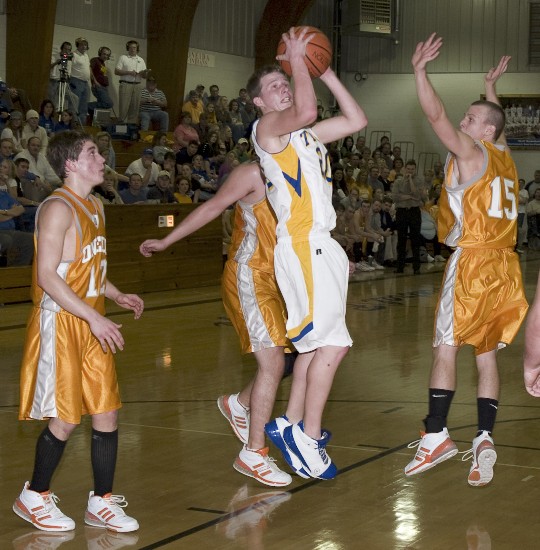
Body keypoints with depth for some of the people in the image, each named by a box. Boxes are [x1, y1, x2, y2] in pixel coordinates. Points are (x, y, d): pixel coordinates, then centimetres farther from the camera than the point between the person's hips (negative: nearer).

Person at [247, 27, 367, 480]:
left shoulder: (305, 135, 21)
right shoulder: (266, 128, -5)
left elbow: (357, 120, 21)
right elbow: (306, 111, -26)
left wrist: (327, 74, 16)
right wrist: (298, 62, -13)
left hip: (321, 245, 9)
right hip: (301, 247, -9)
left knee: (315, 342, 13)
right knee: (334, 342, -13)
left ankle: (291, 426, 21)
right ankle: (309, 435, -5)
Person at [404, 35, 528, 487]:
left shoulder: (471, 153, -5)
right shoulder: (504, 156, 16)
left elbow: (436, 115, -16)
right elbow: (497, 126, 39)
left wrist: (419, 69, -15)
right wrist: (491, 86, 49)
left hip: (474, 260, -8)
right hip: (505, 264, 8)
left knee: (446, 346, -4)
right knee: (487, 354, 8)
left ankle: (436, 435, -6)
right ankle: (484, 440, 1)